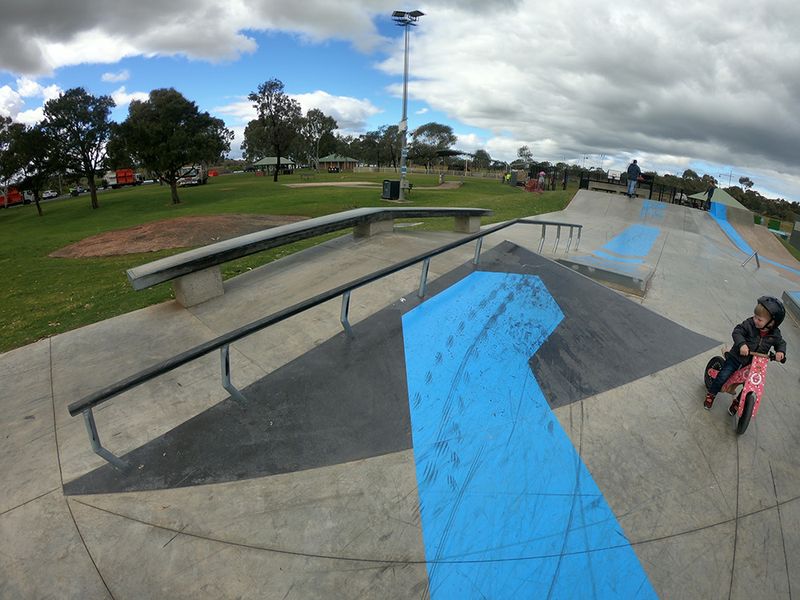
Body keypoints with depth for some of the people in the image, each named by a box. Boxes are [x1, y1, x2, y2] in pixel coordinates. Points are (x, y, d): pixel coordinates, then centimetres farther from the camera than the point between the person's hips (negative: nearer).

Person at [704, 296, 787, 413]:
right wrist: (741, 344, -39)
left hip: (753, 363, 2)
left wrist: (780, 351, -13)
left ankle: (737, 402, 30)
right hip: (736, 357, -2)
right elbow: (737, 331, -22)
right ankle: (711, 395, 13)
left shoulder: (775, 334, -7)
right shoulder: (749, 324, -16)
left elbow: (781, 343, 9)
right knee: (722, 376, -9)